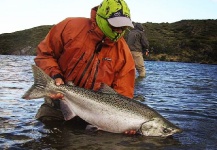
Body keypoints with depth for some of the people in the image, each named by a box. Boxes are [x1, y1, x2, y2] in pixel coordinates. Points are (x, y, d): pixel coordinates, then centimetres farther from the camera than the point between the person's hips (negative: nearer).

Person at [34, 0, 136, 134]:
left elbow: (123, 92, -11)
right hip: (59, 100, 0)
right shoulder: (71, 27, -15)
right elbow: (45, 53, -6)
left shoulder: (123, 52, -11)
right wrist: (55, 77, -22)